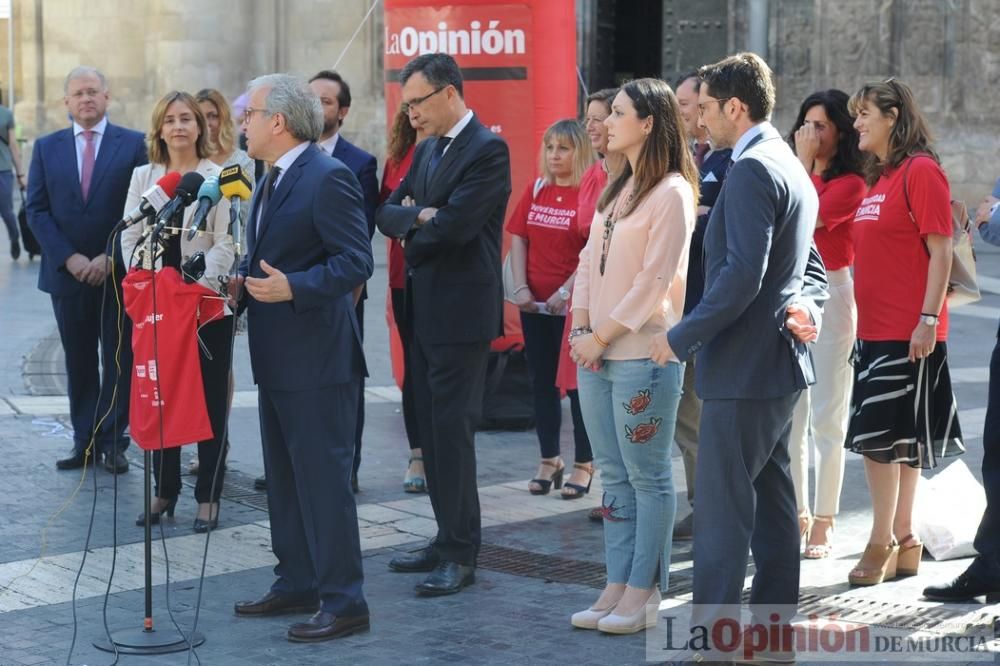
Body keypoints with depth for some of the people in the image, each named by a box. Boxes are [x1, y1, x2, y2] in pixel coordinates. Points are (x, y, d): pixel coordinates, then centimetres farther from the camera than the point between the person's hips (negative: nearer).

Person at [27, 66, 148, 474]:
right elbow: (37, 211, 3)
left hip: (119, 272, -2)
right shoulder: (46, 148, 7)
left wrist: (110, 258, -12)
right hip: (67, 273, 2)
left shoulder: (133, 144, -1)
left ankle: (112, 440, 9)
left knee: (119, 360, 2)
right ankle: (85, 440, 15)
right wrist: (69, 258, -9)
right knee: (79, 362, 8)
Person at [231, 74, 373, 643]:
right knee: (285, 477, 17)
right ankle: (297, 585, 28)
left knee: (325, 478, -6)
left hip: (317, 359, -10)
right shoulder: (274, 180, 14)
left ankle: (345, 602, 1)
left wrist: (292, 287, -30)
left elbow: (356, 261, -21)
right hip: (277, 357, 10)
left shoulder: (329, 178, -16)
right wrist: (241, 277, 4)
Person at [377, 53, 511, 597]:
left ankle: (461, 556, 0)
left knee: (452, 430, -7)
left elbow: (453, 225, -21)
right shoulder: (427, 150, 16)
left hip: (461, 311, -9)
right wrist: (419, 216, -10)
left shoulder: (487, 151, -13)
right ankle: (447, 540, 21)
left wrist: (413, 235, -3)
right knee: (432, 430, 12)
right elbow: (387, 213, 11)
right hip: (426, 310, 9)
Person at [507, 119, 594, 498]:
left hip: (574, 305, -5)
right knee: (542, 383, 11)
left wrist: (567, 291, -19)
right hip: (535, 305, 5)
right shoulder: (535, 191, 7)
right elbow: (518, 239, 8)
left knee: (576, 384, 2)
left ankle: (583, 465, 11)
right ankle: (549, 461, 22)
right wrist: (521, 287, -3)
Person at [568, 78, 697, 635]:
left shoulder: (671, 193, -10)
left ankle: (643, 593, 5)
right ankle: (617, 587, 16)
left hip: (643, 355, -8)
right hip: (597, 353, 8)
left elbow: (655, 281, -15)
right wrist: (580, 328, 2)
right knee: (615, 477, 10)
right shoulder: (618, 188, 15)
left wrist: (601, 337, -13)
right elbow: (590, 261, 14)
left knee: (648, 477, 0)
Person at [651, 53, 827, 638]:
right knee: (772, 507, 14)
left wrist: (681, 338, -16)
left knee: (721, 514, -7)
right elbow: (811, 271, 22)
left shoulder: (752, 171, -16)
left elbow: (742, 275, -24)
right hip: (781, 363, 11)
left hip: (743, 368, -11)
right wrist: (807, 308, 3)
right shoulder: (792, 168, 17)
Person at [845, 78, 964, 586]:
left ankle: (883, 545, 1)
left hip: (907, 334, -8)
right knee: (898, 442, 12)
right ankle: (903, 543, 18)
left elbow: (940, 251, -14)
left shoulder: (921, 171, -10)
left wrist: (928, 320, -19)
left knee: (880, 435, -8)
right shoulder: (877, 178, 14)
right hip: (874, 330, 8)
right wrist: (863, 323, 15)